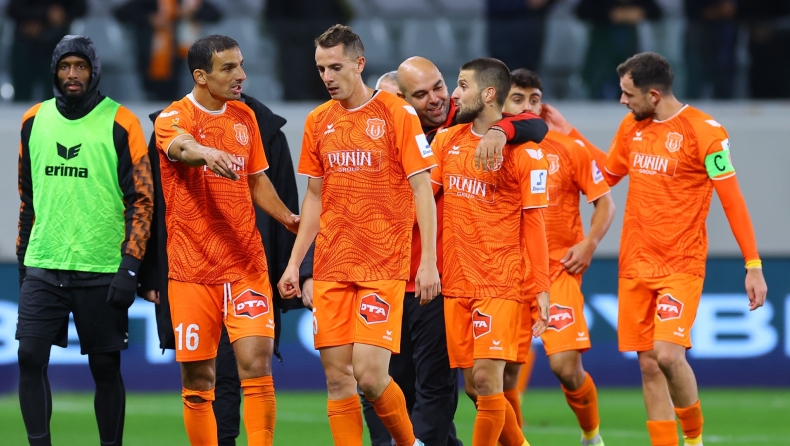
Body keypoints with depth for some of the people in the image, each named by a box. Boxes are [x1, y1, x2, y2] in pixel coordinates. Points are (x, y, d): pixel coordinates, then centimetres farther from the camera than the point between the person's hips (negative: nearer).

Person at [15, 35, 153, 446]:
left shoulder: (120, 124, -4)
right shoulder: (34, 121, 9)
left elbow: (141, 201, -5)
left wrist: (129, 267, -12)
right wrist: (22, 257, 16)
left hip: (101, 269, -3)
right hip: (43, 266, 3)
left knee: (105, 367, 3)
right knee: (29, 356, -8)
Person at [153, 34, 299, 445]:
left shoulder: (245, 117, 10)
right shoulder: (174, 118, -7)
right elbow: (180, 148, -31)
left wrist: (287, 217, 7)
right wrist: (206, 153, -54)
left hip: (246, 264, 3)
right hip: (192, 269, -3)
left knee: (256, 362, -12)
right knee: (197, 380, 2)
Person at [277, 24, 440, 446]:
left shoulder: (398, 114, -5)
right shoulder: (318, 121, 10)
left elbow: (422, 191, -5)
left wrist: (428, 261, -12)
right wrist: (294, 262, 13)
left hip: (384, 266, -5)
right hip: (330, 267, 5)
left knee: (369, 373, -13)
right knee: (337, 377, 0)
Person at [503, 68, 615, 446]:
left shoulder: (570, 148, 0)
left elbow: (604, 202, 6)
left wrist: (589, 244, -8)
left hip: (559, 270, -2)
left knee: (566, 365, -12)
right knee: (504, 370, -3)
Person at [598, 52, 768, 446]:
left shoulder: (705, 131, -11)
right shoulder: (631, 127, 8)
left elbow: (732, 201, -9)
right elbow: (606, 177, 25)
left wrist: (754, 266, -11)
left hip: (681, 266, -6)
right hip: (635, 263, 6)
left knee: (668, 353, -19)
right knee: (648, 365, 3)